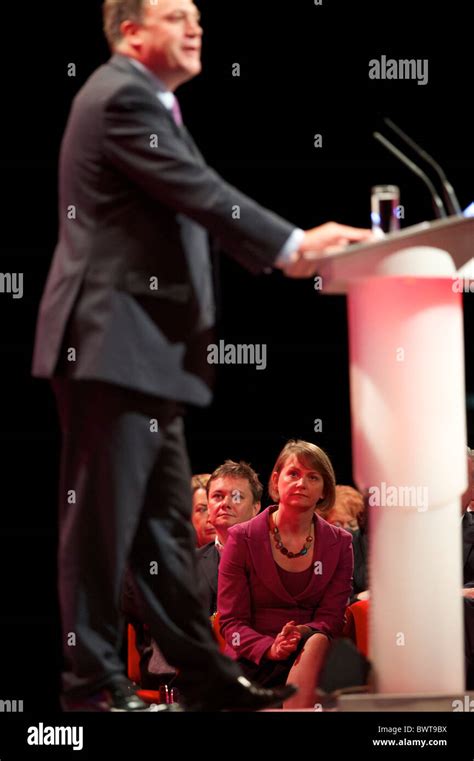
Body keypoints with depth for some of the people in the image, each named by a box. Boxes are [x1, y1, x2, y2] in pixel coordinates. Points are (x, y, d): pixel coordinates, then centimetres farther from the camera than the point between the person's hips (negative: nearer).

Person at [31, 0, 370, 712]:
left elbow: (194, 203, 18)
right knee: (104, 519, -5)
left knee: (164, 523, 14)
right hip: (112, 341, -11)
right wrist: (292, 243, -17)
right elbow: (198, 191, -19)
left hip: (147, 351, 11)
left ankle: (203, 673, 20)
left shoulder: (149, 101, 21)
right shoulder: (122, 97, -12)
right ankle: (93, 680, 0)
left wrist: (283, 251, 7)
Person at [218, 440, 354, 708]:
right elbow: (232, 621, 2)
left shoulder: (339, 543, 11)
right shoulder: (242, 538, 6)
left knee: (316, 642, -35)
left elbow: (331, 617, 5)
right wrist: (270, 648, -20)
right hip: (252, 663, -3)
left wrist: (302, 633, -20)